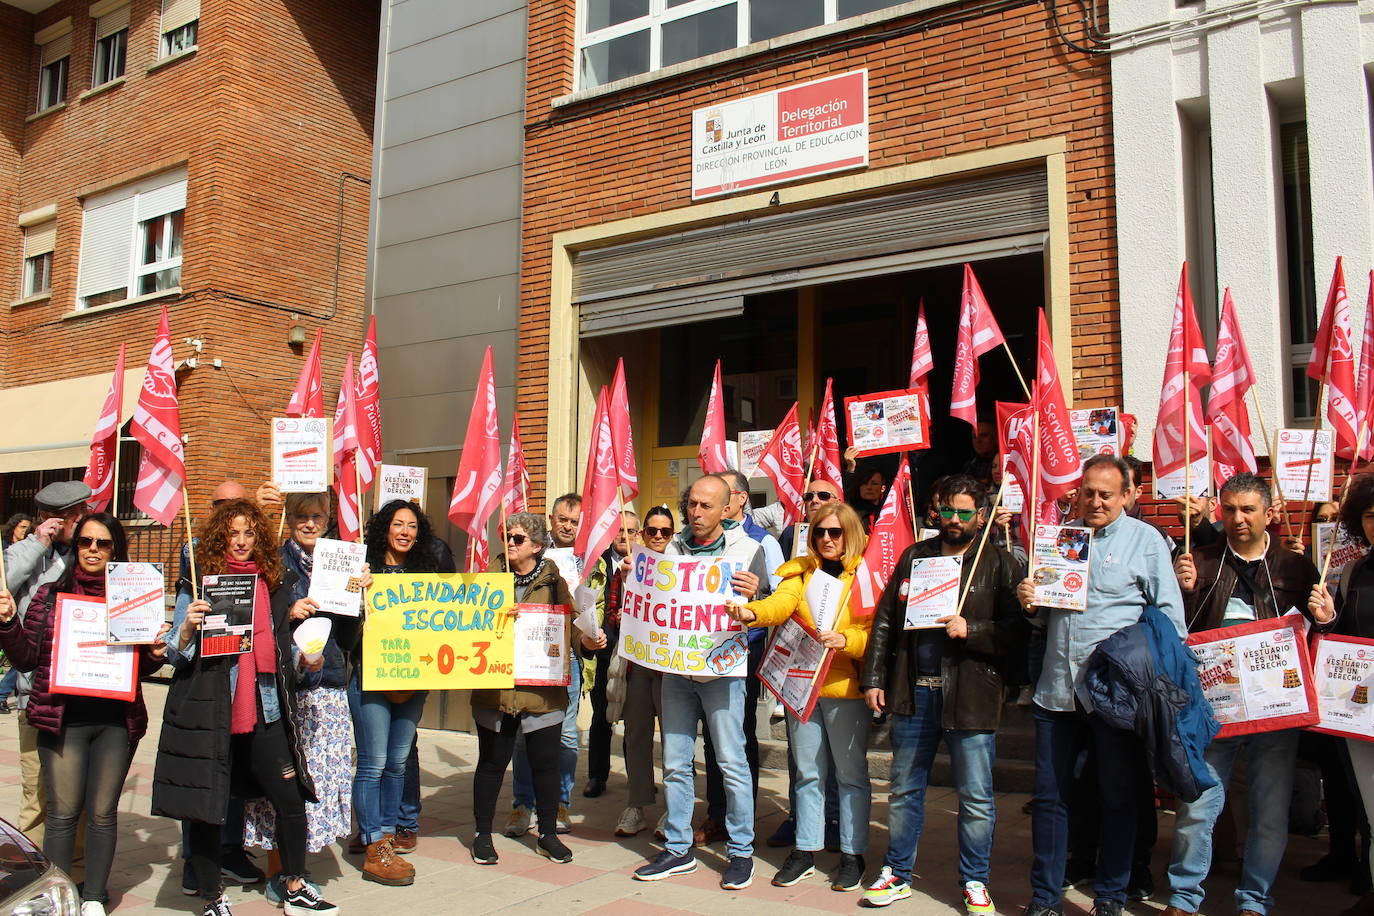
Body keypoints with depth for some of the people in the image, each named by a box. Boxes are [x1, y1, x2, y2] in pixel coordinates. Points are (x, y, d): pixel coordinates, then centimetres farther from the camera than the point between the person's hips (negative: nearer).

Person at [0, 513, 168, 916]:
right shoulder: (49, 595, 3)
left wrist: (155, 654, -8)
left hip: (117, 721, 1)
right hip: (63, 719, 0)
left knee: (103, 812, 8)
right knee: (63, 812, 4)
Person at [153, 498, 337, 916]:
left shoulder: (275, 584, 11)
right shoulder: (198, 585, 1)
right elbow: (174, 654, 0)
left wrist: (302, 658, 0)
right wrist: (188, 627, -19)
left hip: (265, 713, 3)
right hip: (208, 713, -3)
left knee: (291, 796, 2)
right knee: (204, 808, 2)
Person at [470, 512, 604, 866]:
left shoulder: (553, 579, 2)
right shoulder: (490, 575, 4)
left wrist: (587, 639, -19)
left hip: (543, 689, 0)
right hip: (495, 687, 0)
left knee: (546, 762, 7)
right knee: (492, 761, 9)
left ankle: (548, 834, 24)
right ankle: (482, 834, 25)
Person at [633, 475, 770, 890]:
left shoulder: (748, 550, -3)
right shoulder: (673, 547, 8)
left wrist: (755, 593, -22)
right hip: (676, 667, 4)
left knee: (731, 762, 0)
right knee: (675, 762, 10)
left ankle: (741, 851, 15)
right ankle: (678, 850, 22)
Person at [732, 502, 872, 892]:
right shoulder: (801, 571, 7)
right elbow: (781, 603, -12)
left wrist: (844, 639, -26)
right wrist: (752, 612, -32)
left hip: (844, 687, -3)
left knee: (851, 773, 6)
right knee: (808, 772, 13)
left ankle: (852, 854, 19)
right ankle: (805, 850, 23)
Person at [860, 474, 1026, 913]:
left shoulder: (999, 563, 0)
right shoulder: (914, 556, 11)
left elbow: (1018, 629, -7)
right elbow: (885, 620, 10)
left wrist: (971, 630, -19)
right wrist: (873, 678, 5)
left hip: (970, 696, -3)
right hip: (913, 693, 3)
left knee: (976, 797, 7)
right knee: (904, 790, 14)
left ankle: (974, 881, 25)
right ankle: (897, 874, 29)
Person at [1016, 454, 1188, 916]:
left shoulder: (1146, 540, 2)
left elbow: (1169, 614, -2)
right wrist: (1030, 603, 0)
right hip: (1057, 688, 4)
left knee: (1117, 797, 8)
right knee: (1049, 796, 8)